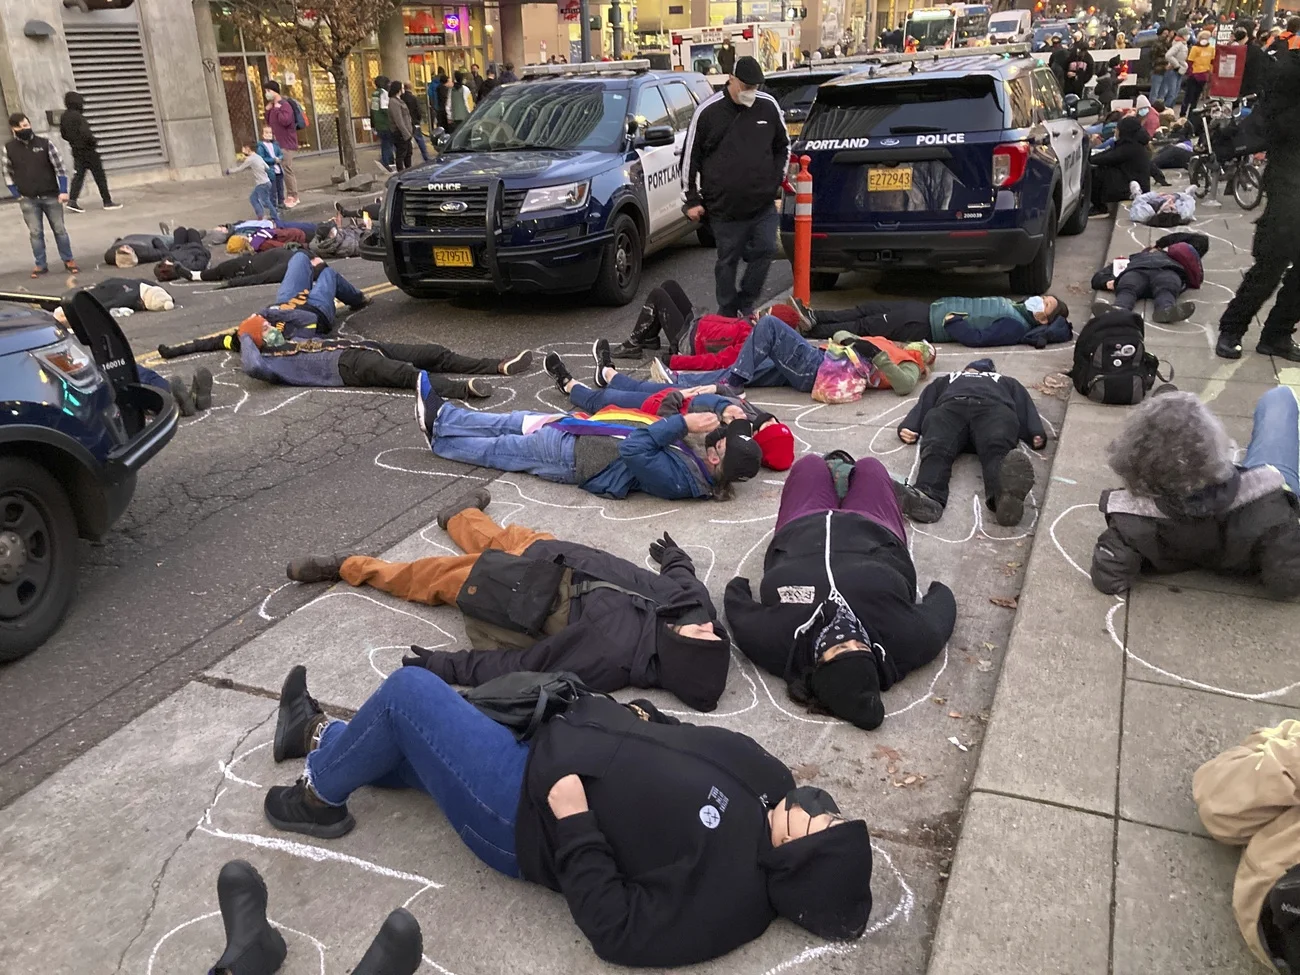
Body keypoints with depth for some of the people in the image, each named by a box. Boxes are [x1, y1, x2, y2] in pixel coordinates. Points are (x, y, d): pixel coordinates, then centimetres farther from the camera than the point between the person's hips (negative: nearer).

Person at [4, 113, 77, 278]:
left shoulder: (45, 143, -3)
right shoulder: (9, 148, 0)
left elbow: (59, 167, -2)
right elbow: (7, 173, 7)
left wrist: (63, 191, -8)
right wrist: (17, 195, 0)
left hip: (51, 196, -1)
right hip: (28, 200, 1)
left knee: (59, 229, 6)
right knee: (35, 233, 4)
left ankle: (68, 260, 17)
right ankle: (40, 264, 11)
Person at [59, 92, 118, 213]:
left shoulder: (64, 117, 6)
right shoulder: (78, 116, -19)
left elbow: (63, 134, 13)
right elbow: (85, 133, -27)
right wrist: (94, 141, -9)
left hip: (76, 151, 7)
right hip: (87, 150, -7)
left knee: (78, 175, 8)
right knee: (99, 176, 2)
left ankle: (72, 201, -3)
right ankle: (107, 202, 5)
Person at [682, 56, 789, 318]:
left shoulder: (769, 107, 6)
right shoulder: (708, 111, -3)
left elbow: (783, 146, 20)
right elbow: (691, 157, 3)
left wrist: (777, 179, 10)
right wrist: (692, 199, 2)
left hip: (763, 204, 3)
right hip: (724, 207, -3)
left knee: (764, 250, -4)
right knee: (727, 260, 5)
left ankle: (745, 304, 15)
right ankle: (727, 314, 17)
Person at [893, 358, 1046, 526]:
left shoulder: (1007, 382, 46)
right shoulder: (946, 380, 47)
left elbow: (1024, 405, 25)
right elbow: (924, 403, 27)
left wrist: (1036, 434, 0)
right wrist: (908, 426, 2)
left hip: (994, 408, 0)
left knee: (997, 448, -36)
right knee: (937, 448, -36)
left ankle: (1004, 494, -69)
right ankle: (926, 495, -66)